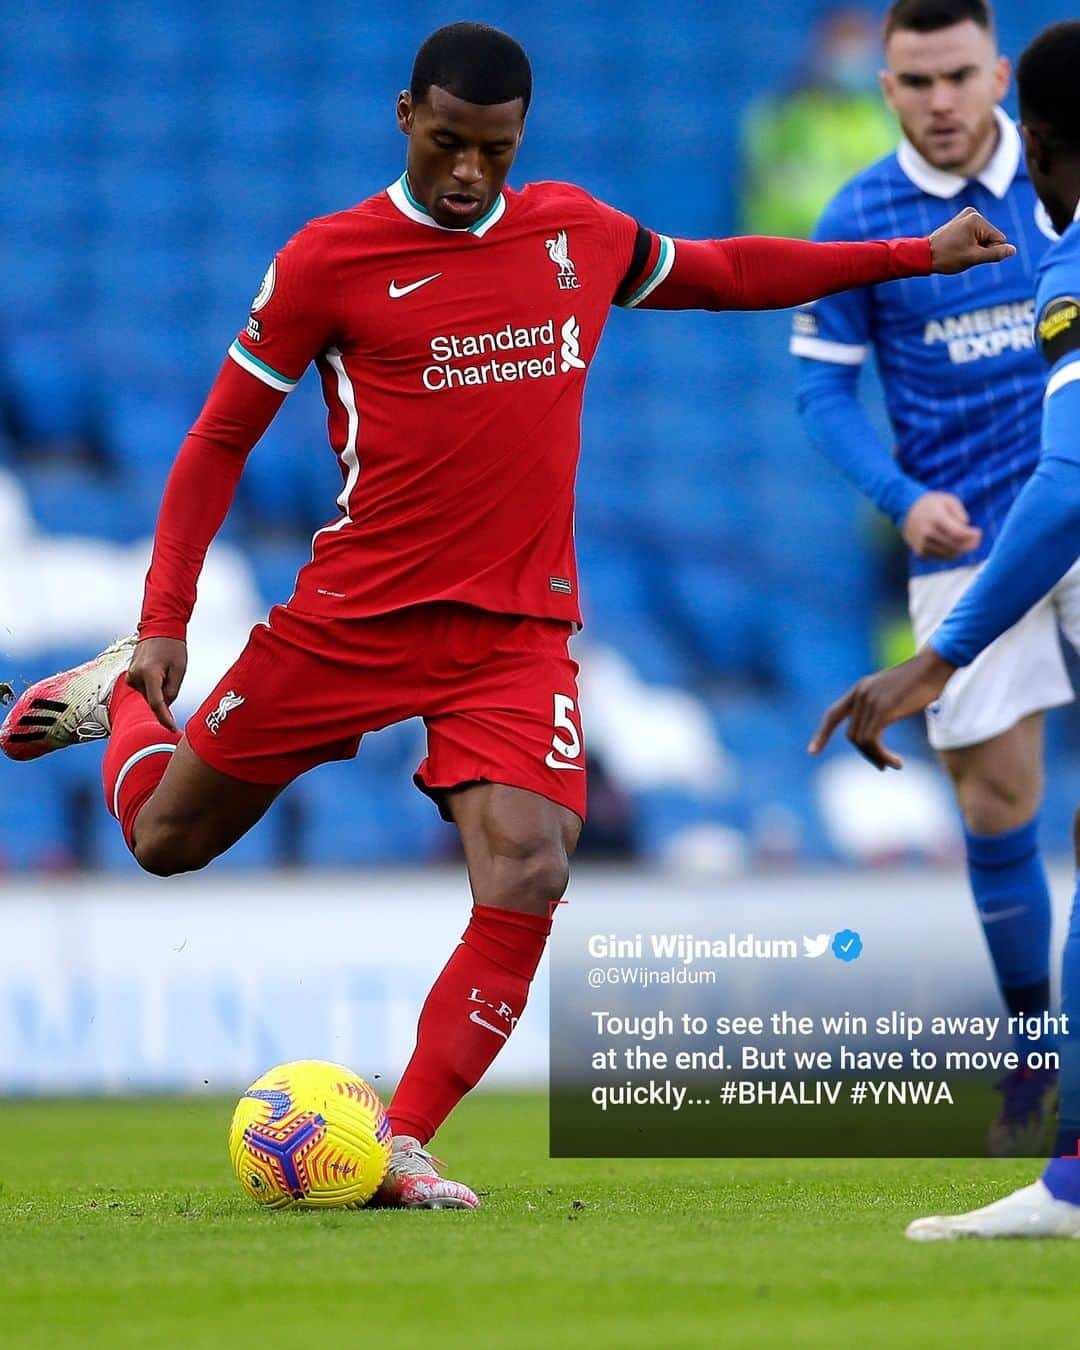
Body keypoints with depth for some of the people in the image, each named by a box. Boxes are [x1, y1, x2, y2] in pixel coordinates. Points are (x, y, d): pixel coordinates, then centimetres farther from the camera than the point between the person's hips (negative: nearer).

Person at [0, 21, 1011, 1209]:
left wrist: (915, 254, 23)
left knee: (528, 878, -19)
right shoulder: (329, 260, -6)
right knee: (165, 837, 8)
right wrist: (165, 620, -7)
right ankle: (128, 699, 42)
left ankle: (402, 1144, -10)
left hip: (519, 630, 2)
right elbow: (220, 441, 1)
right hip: (355, 615, -2)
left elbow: (724, 272, 25)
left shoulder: (577, 234, 7)